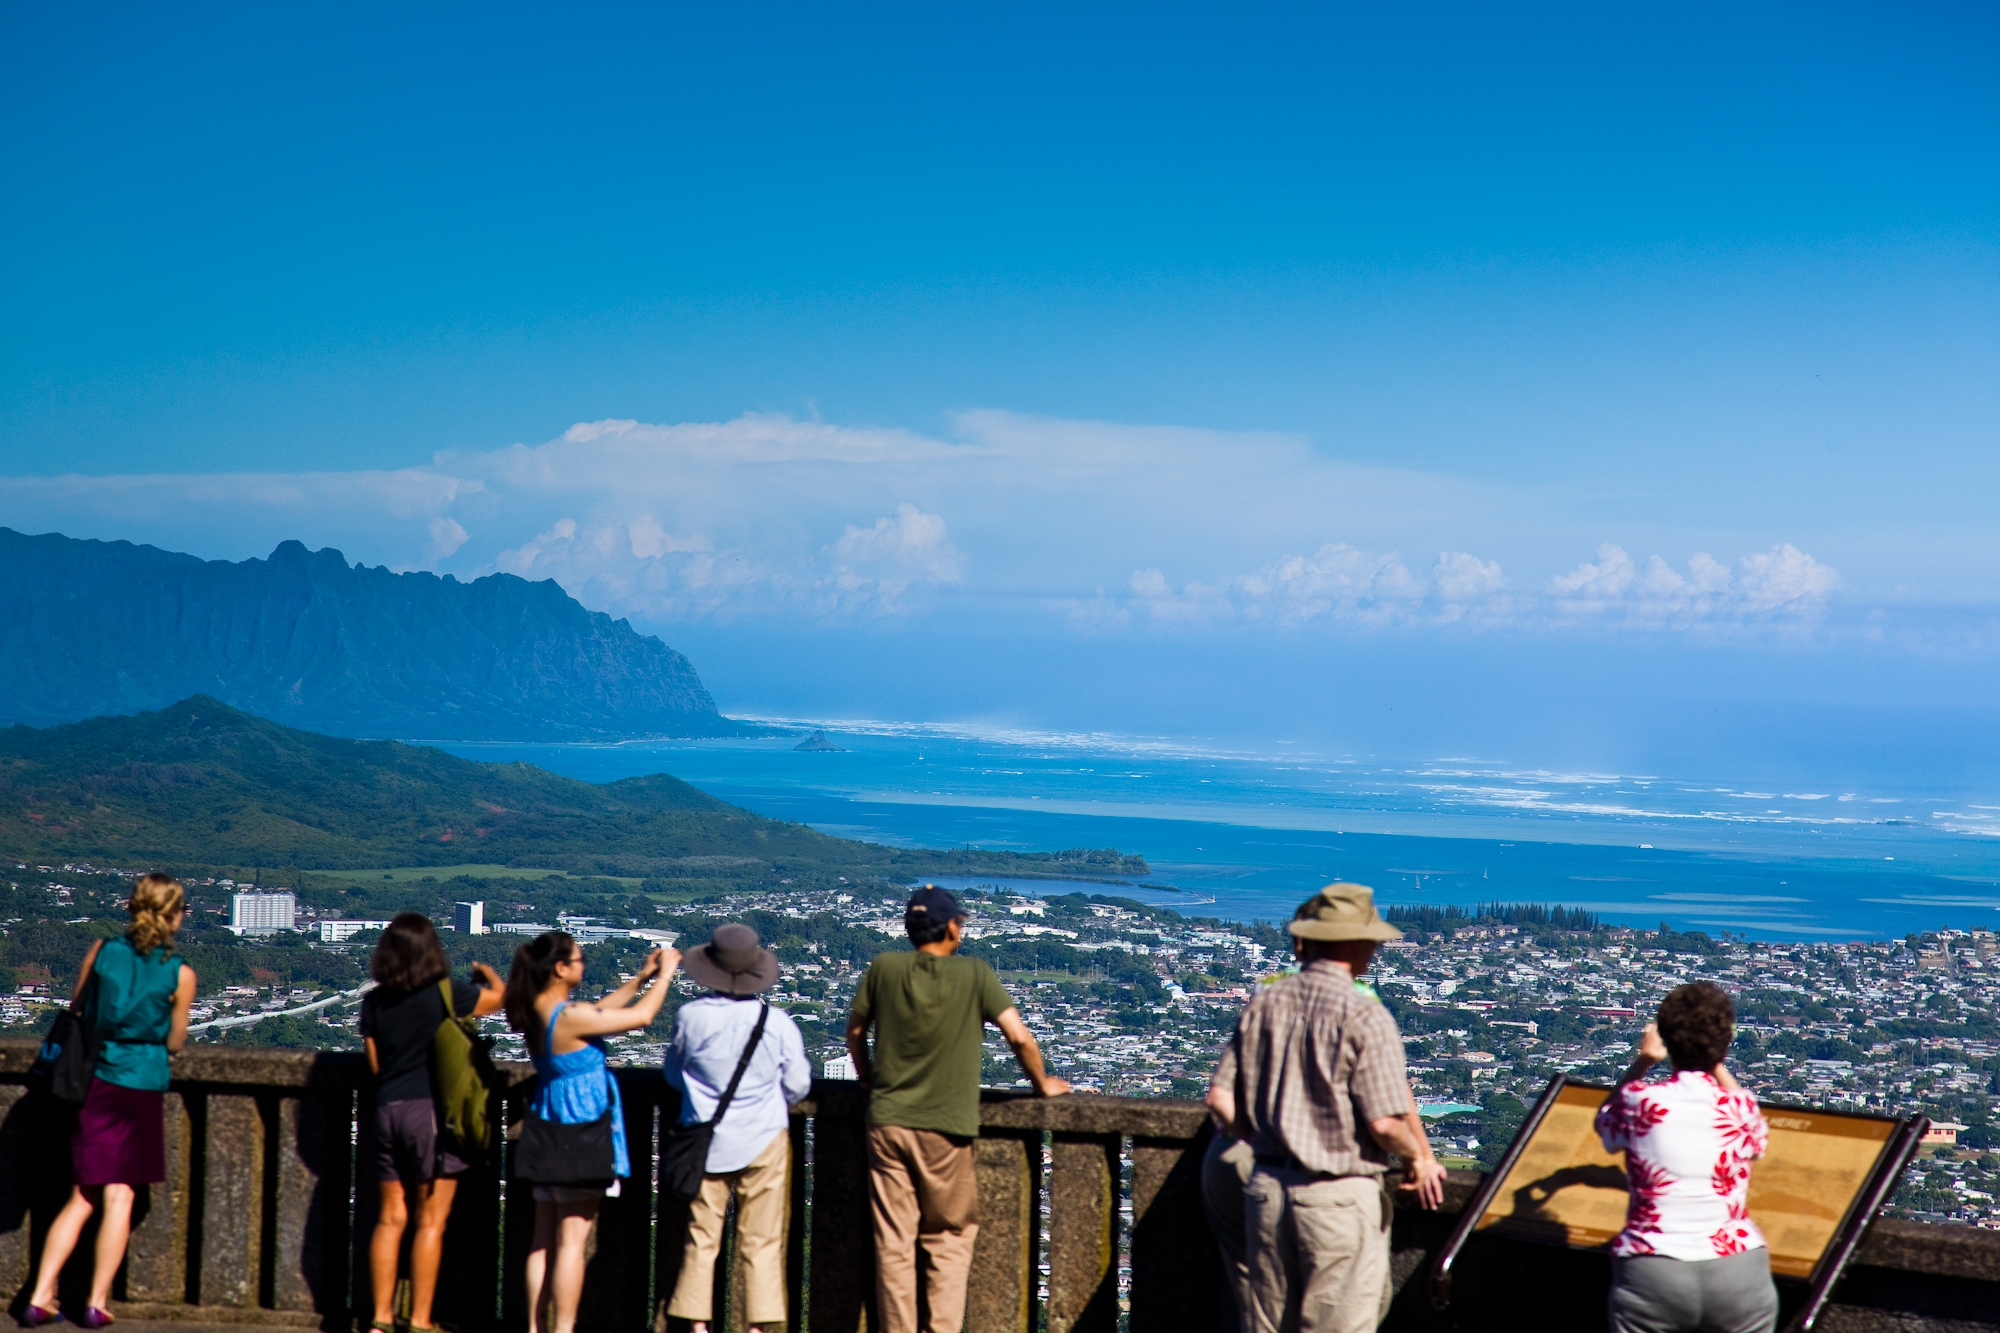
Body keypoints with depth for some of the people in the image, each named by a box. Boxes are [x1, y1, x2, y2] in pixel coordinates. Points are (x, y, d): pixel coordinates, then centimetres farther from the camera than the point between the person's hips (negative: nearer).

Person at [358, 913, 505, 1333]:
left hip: (387, 1109, 4)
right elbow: (499, 996, 7)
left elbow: (374, 1064, 9)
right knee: (430, 1222, 1)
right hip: (432, 1109, -4)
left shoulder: (374, 1002, 3)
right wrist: (487, 973, 27)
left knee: (391, 1217, 11)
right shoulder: (445, 995, -9)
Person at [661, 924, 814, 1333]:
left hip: (707, 1141, 1)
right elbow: (798, 1085, -2)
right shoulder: (777, 1022, -12)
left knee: (701, 1237, 10)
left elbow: (673, 1073, 6)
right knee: (761, 1240, 6)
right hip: (764, 1138, -1)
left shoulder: (690, 1017, -10)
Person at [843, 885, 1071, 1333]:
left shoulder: (885, 968, -1)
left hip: (887, 1123, 2)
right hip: (946, 1129, -2)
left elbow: (854, 1031, 10)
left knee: (893, 1243, 6)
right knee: (949, 1241, 11)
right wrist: (1042, 1083, 8)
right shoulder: (975, 974, -7)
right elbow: (1019, 1036, -10)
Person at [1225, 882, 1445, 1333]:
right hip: (1340, 1195, -5)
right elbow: (1386, 1123, -17)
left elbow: (1241, 1119, 7)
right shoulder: (1364, 1016, -13)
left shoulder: (1260, 1006, 4)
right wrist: (1418, 1159, 3)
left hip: (1266, 1188, 6)